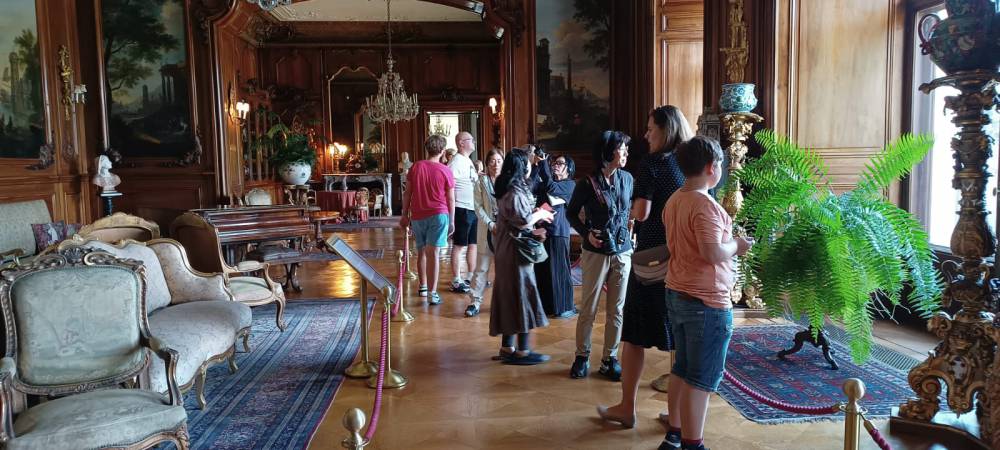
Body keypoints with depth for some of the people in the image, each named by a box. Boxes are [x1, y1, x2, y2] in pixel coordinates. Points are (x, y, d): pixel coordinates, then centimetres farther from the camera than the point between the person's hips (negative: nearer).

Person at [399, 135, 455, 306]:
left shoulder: (415, 167, 4)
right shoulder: (445, 171, -4)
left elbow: (407, 193, 6)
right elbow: (450, 199, -1)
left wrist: (405, 215, 14)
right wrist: (452, 221, 7)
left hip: (418, 216, 3)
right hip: (438, 215, -3)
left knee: (422, 252, 18)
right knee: (433, 253, -7)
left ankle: (423, 287, 29)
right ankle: (432, 293, -9)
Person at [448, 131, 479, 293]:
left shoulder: (468, 161, 15)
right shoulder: (456, 162, -13)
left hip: (473, 209, 9)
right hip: (462, 209, -9)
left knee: (473, 244, 14)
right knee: (459, 246, -1)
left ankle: (471, 277, 25)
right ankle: (457, 281, 7)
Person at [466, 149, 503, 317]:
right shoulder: (481, 182, 2)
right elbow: (478, 207, -1)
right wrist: (490, 224, -12)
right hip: (487, 229, -1)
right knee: (482, 267, 1)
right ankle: (475, 302, 6)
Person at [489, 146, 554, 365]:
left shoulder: (507, 189, 13)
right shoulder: (515, 192, -18)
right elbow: (523, 220, -22)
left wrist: (532, 230, 16)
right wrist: (540, 214, -6)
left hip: (507, 247, 10)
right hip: (516, 249, -10)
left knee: (509, 295, 12)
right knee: (521, 294, -4)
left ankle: (507, 347, 19)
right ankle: (522, 350, 2)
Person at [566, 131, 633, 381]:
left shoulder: (627, 179, 1)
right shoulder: (587, 184, -10)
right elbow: (571, 213, 2)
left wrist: (628, 231, 5)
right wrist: (586, 233, -11)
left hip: (623, 252, 4)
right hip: (596, 253, -3)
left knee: (616, 309, 8)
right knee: (588, 309, 4)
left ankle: (610, 359, 20)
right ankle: (582, 356, 21)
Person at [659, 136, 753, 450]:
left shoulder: (673, 201, 8)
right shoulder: (705, 204, -19)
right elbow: (713, 252, -28)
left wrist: (727, 243, 16)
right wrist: (736, 245, -9)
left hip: (676, 294, 9)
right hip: (706, 301, -9)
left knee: (682, 369, 18)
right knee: (702, 378, 1)